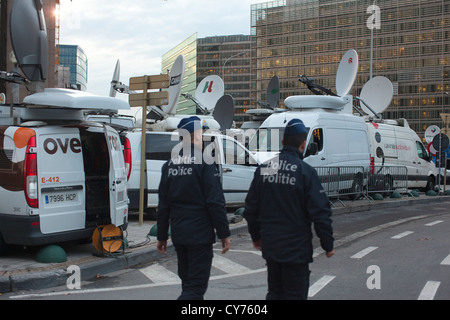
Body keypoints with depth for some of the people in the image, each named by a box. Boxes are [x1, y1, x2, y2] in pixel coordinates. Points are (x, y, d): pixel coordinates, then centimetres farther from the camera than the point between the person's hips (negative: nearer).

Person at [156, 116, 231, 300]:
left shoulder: (170, 165, 8)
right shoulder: (204, 162, -11)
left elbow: (163, 205, 10)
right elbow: (215, 202, -15)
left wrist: (162, 236, 16)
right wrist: (224, 234, -8)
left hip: (178, 234, 7)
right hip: (200, 234, -6)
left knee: (188, 282, 19)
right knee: (196, 286, -3)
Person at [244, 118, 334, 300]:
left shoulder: (263, 169, 2)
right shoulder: (305, 172, -14)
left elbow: (251, 208, 9)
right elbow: (320, 212, -14)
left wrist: (256, 236, 22)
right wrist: (328, 245, -3)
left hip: (269, 246, 5)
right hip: (296, 249, -5)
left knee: (275, 292, 19)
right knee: (295, 295, 5)